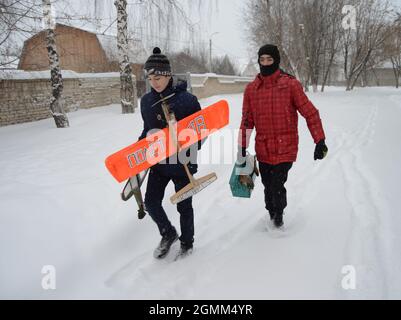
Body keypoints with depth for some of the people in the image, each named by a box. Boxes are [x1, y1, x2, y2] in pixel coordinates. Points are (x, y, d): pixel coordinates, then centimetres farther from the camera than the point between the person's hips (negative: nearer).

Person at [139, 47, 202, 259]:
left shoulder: (186, 99, -14)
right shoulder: (147, 101, 1)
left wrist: (189, 150, -19)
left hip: (182, 162, -4)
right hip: (158, 161, 5)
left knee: (184, 205, 10)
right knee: (151, 202, 5)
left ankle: (187, 242, 34)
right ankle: (168, 234, 33)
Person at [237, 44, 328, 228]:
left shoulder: (290, 84, -5)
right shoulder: (251, 89, 5)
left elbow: (310, 113, -4)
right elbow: (247, 121, 11)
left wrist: (320, 141, -9)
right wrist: (242, 149, 9)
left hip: (285, 149, -3)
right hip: (263, 149, 3)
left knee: (277, 185, -6)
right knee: (268, 186, 12)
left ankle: (278, 215, 24)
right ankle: (272, 214, 38)